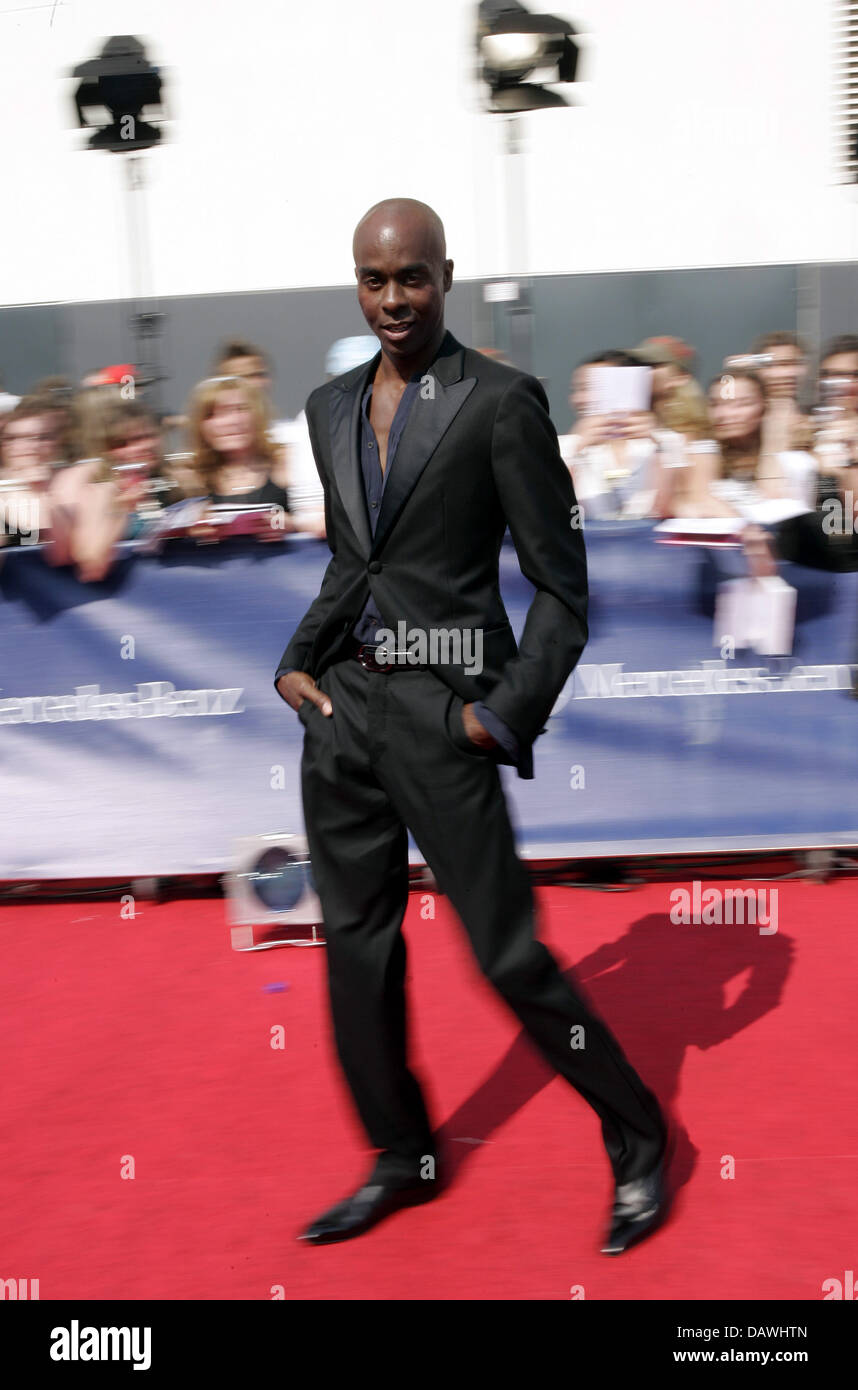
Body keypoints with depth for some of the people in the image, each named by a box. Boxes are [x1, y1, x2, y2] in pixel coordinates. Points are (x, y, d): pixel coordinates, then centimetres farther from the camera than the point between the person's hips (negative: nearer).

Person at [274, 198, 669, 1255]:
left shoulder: (501, 401, -8)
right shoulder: (331, 406, 12)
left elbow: (562, 588, -7)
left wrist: (507, 717, -13)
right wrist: (297, 659, 9)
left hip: (437, 711, -6)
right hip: (340, 703, 7)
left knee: (507, 952, -2)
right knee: (356, 942, 12)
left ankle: (638, 1142, 21)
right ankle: (403, 1159, 31)